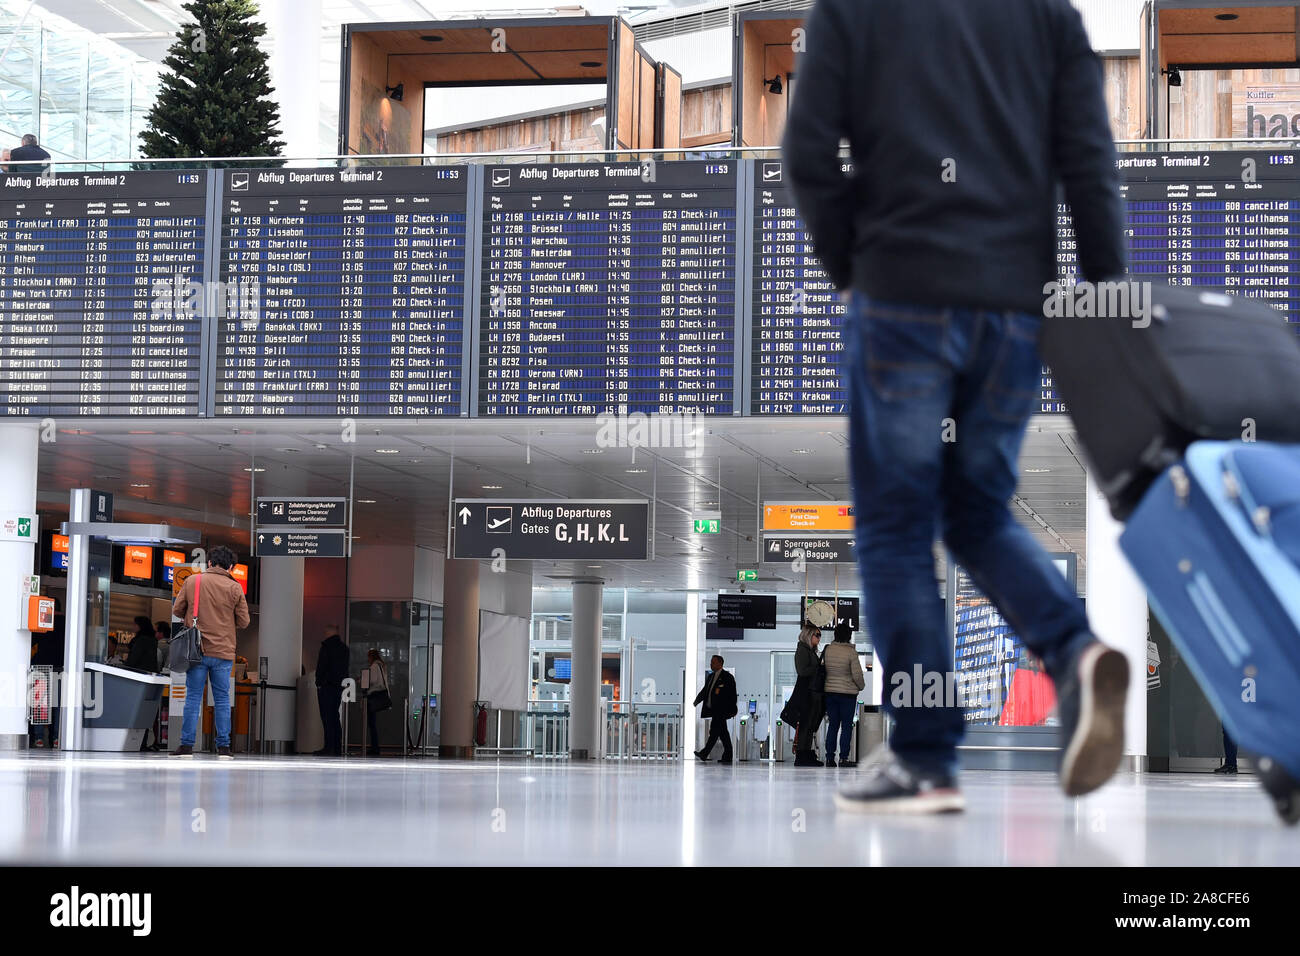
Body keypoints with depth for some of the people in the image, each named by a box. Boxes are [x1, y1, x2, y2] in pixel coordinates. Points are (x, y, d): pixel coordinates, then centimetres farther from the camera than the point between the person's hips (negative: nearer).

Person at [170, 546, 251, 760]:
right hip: (223, 652, 0)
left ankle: (187, 745, 2)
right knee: (222, 699, 6)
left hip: (196, 651, 0)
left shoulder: (192, 581, 1)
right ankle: (223, 747, 5)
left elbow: (177, 610, 7)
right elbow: (243, 621, 1)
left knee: (193, 698, 5)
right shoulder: (234, 588, -1)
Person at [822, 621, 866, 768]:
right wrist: (861, 686, 7)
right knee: (847, 725, 2)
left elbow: (824, 669, 5)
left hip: (830, 692, 4)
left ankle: (830, 757, 9)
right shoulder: (851, 652, -13)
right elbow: (857, 675, -11)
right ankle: (844, 758, -2)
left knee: (832, 724, 10)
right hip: (848, 693, -4)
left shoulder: (827, 650, -1)